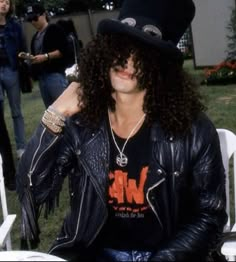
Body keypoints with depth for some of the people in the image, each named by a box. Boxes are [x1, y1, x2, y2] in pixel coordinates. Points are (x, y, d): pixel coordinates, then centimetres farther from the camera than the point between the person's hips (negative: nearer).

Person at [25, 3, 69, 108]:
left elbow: (63, 50, -11)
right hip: (41, 76, 8)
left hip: (55, 74, -8)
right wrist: (28, 57, 14)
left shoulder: (54, 29, -1)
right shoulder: (35, 36, 23)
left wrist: (46, 56, -19)